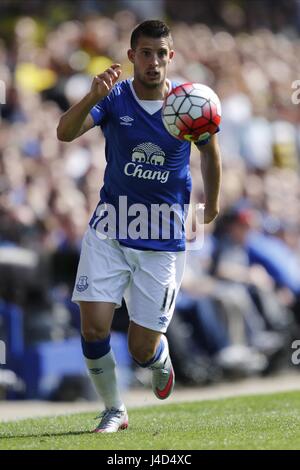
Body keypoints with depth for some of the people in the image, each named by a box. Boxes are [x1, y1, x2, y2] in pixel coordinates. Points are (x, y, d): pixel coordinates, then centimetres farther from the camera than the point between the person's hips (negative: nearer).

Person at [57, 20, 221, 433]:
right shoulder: (114, 98, -8)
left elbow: (210, 150, 15)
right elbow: (65, 133, -26)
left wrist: (212, 202, 26)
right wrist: (93, 97, -43)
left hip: (163, 241, 0)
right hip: (109, 233, 0)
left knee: (142, 350, -1)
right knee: (93, 329, -12)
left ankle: (161, 359, 37)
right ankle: (114, 411, 11)